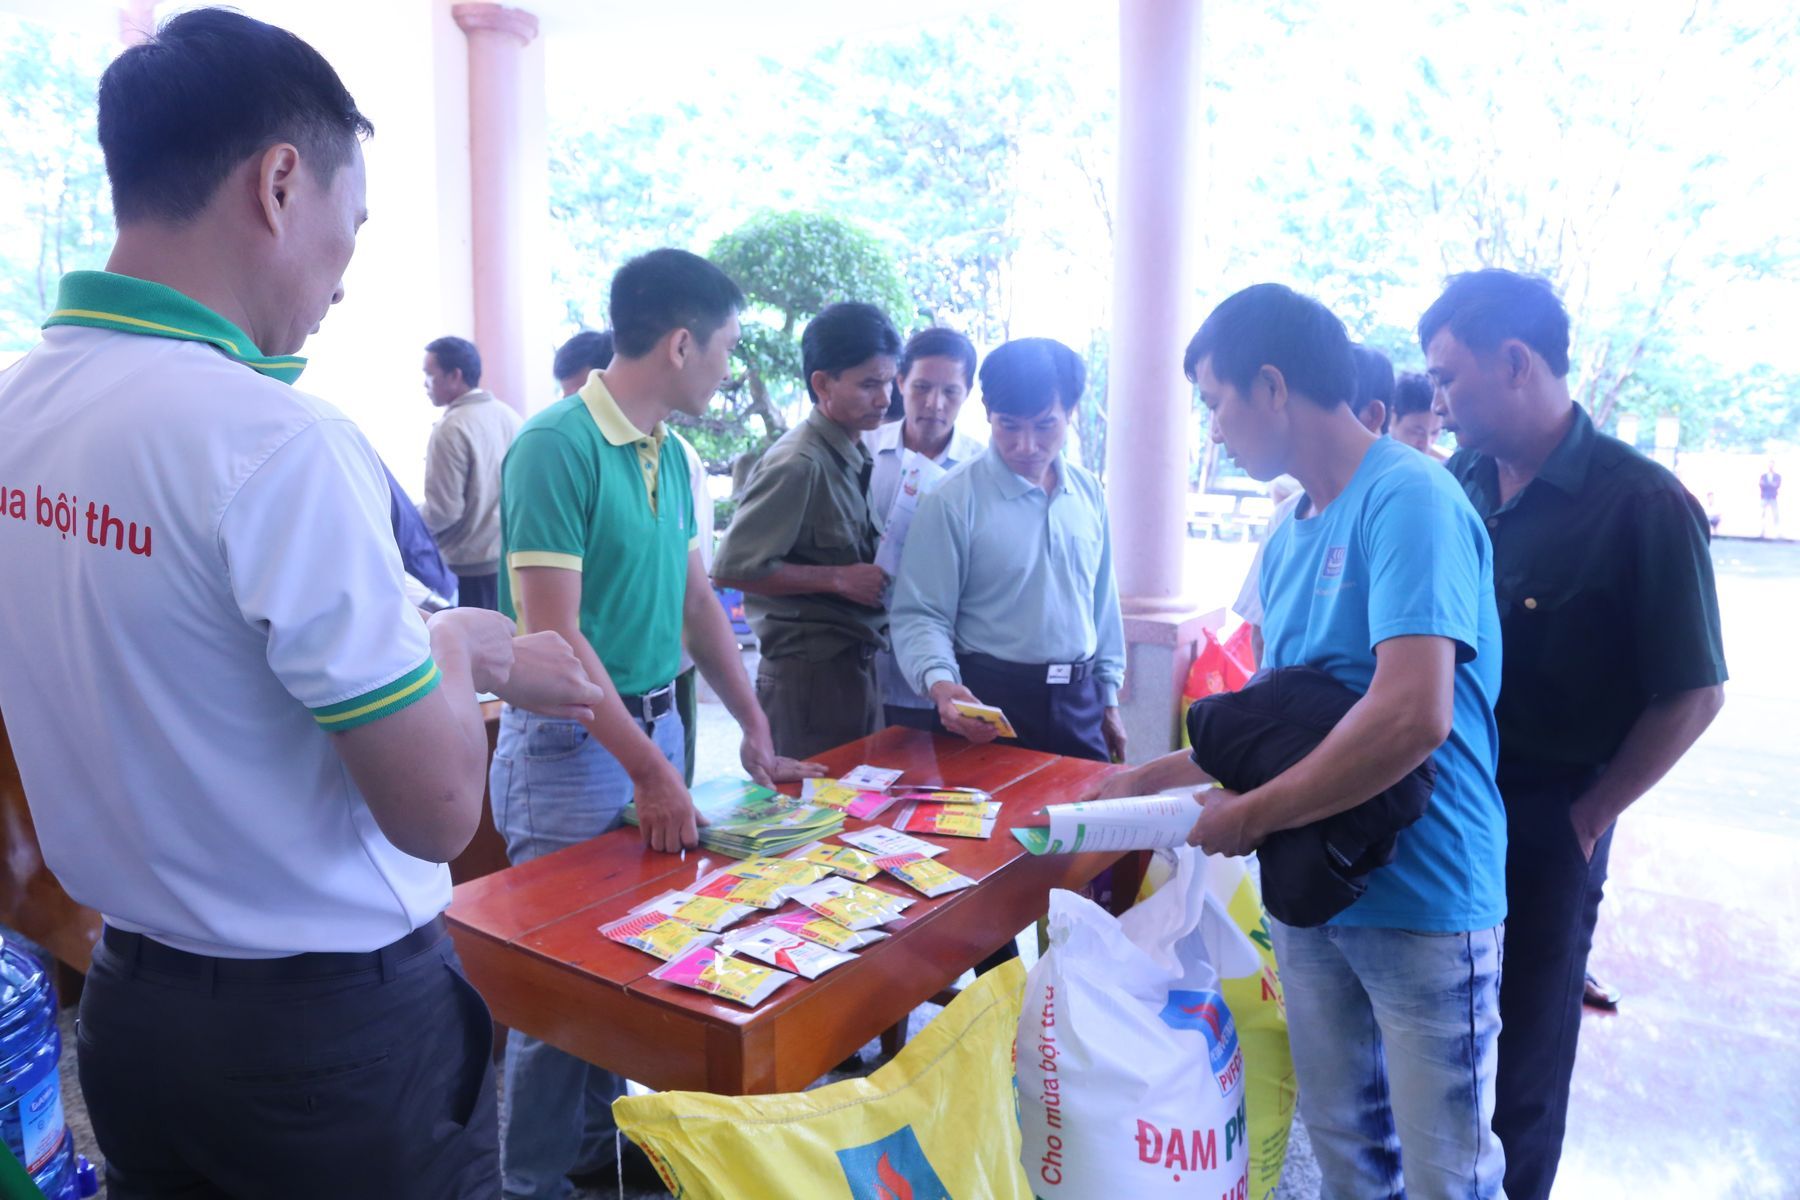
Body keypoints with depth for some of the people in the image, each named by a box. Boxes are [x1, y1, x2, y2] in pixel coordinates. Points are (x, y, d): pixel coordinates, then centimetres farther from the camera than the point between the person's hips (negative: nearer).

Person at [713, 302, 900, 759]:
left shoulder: (855, 455, 9)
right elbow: (732, 568, -19)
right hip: (812, 667, -8)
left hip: (857, 663, 8)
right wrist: (838, 579, -16)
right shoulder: (798, 463, -16)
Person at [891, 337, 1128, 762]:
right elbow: (920, 613, -14)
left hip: (1079, 701, 5)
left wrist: (1108, 696, 15)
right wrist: (939, 682, -32)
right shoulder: (953, 500, -12)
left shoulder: (1089, 493, 5)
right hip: (989, 701, -5)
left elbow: (1102, 600, 13)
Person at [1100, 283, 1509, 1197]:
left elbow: (1413, 717, -28)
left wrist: (1248, 817, -18)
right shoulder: (1291, 533, 8)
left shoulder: (1410, 499, -17)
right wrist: (1151, 778, 15)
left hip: (1423, 897, -7)